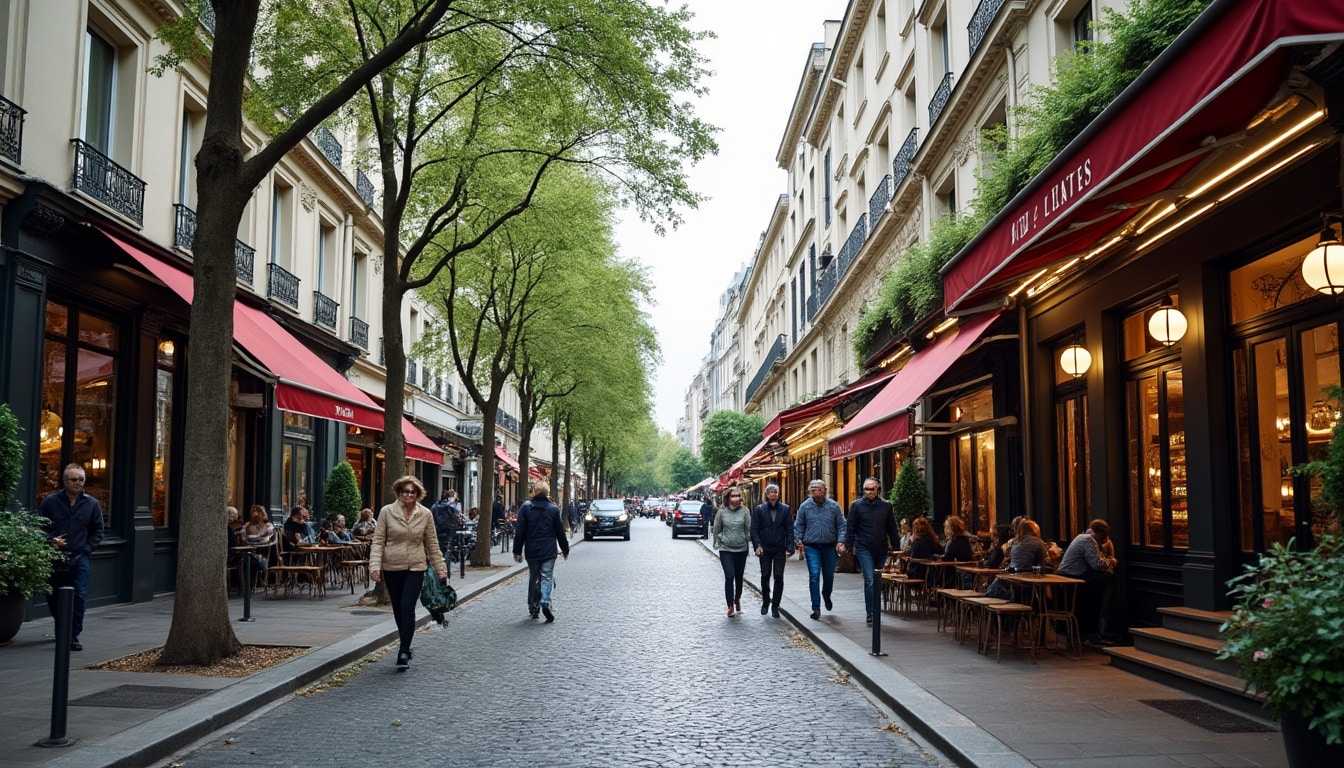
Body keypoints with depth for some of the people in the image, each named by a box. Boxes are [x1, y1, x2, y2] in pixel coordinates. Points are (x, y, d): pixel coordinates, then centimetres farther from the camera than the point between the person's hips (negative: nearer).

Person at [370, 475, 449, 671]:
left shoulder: (425, 514, -1)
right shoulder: (387, 512, -4)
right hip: (392, 568, 1)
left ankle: (404, 652, -9)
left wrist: (441, 570, 5)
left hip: (415, 568, -1)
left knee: (407, 608, -13)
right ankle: (405, 648, 28)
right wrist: (375, 566, -15)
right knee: (398, 610, 11)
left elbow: (432, 545, 5)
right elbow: (378, 541, -4)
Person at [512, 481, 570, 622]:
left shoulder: (525, 507, -2)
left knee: (533, 578, 15)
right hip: (549, 551, -1)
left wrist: (517, 551, 3)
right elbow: (560, 532, 4)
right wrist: (565, 549, 16)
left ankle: (533, 606, 20)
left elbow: (520, 531, -3)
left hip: (531, 551, 1)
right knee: (546, 577, -2)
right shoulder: (553, 509, -1)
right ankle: (545, 601, -24)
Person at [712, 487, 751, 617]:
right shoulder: (722, 512, -4)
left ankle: (737, 600, 38)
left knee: (739, 577, 13)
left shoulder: (744, 511, -3)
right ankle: (730, 606, -2)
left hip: (741, 549, 1)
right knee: (729, 577, -10)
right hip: (725, 549, -1)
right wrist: (717, 542, 7)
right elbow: (716, 529, 5)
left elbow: (748, 529, 1)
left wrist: (748, 541, 1)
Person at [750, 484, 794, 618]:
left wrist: (789, 547, -7)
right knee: (765, 576, 6)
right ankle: (765, 602, 25)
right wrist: (757, 545, -12)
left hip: (780, 549, 0)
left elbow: (790, 530, 2)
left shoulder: (786, 509, 3)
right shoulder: (759, 509, 1)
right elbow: (754, 529, 0)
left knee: (779, 577, -1)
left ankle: (775, 606, 8)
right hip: (765, 549, 0)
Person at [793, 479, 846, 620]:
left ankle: (826, 596, 45)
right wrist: (798, 540, -7)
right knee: (814, 576, -10)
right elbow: (798, 525, 6)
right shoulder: (805, 506, 1)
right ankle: (816, 608, -6)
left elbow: (841, 525, 2)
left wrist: (841, 541, -10)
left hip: (830, 547, 1)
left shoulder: (833, 506, 0)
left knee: (829, 575, 13)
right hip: (812, 547, -1)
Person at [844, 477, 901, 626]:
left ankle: (875, 612, 23)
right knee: (869, 580, -11)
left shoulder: (886, 506, 6)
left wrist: (896, 546, 6)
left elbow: (892, 528, 11)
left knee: (877, 582, 11)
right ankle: (871, 614, -8)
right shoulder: (857, 505, 0)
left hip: (881, 549, 3)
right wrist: (849, 546, -4)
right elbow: (850, 527, 1)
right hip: (864, 549, -3)